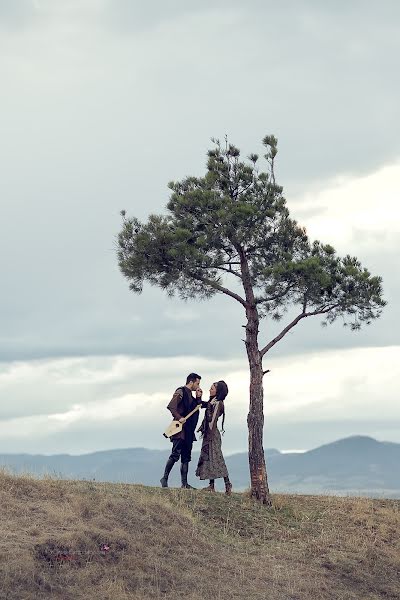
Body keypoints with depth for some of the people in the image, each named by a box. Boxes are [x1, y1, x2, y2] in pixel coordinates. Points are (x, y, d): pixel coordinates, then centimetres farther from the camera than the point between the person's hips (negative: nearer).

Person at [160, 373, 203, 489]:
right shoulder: (181, 392, -8)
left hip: (188, 431, 9)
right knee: (175, 454, -11)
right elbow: (171, 406, -17)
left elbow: (196, 410, 20)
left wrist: (198, 398, 10)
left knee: (186, 457, 7)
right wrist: (179, 418, -22)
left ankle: (184, 483, 8)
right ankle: (164, 478, -4)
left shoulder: (190, 395, 20)